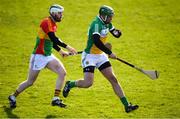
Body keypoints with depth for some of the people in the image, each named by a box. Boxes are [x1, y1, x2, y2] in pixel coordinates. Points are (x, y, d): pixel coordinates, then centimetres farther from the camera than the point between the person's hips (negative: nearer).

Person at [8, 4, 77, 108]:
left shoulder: (54, 25, 10)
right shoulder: (46, 22, -18)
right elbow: (53, 39, -29)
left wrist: (60, 51, 15)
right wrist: (67, 47, -30)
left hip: (48, 56, 8)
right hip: (39, 56, -8)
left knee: (62, 73, -9)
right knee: (30, 82, 3)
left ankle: (56, 99, -6)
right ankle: (13, 97, 25)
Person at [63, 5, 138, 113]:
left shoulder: (107, 23, 5)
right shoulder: (97, 23, -21)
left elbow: (117, 34, 17)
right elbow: (96, 41, -34)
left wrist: (117, 32, -9)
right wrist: (109, 53, -29)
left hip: (101, 55, 8)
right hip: (90, 56, -8)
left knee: (113, 79, 2)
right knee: (88, 83, -16)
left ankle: (127, 105, 1)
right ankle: (70, 84, 15)